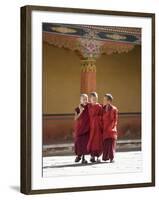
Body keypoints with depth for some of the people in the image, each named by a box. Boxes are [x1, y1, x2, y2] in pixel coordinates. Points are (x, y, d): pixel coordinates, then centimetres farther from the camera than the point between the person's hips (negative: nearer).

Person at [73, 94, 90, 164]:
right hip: (79, 127, 0)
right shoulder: (78, 109, 0)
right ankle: (79, 155, 22)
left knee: (85, 141, -4)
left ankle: (83, 157, 4)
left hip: (87, 128, 0)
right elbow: (75, 118, -7)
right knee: (78, 141, 2)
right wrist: (80, 112, -17)